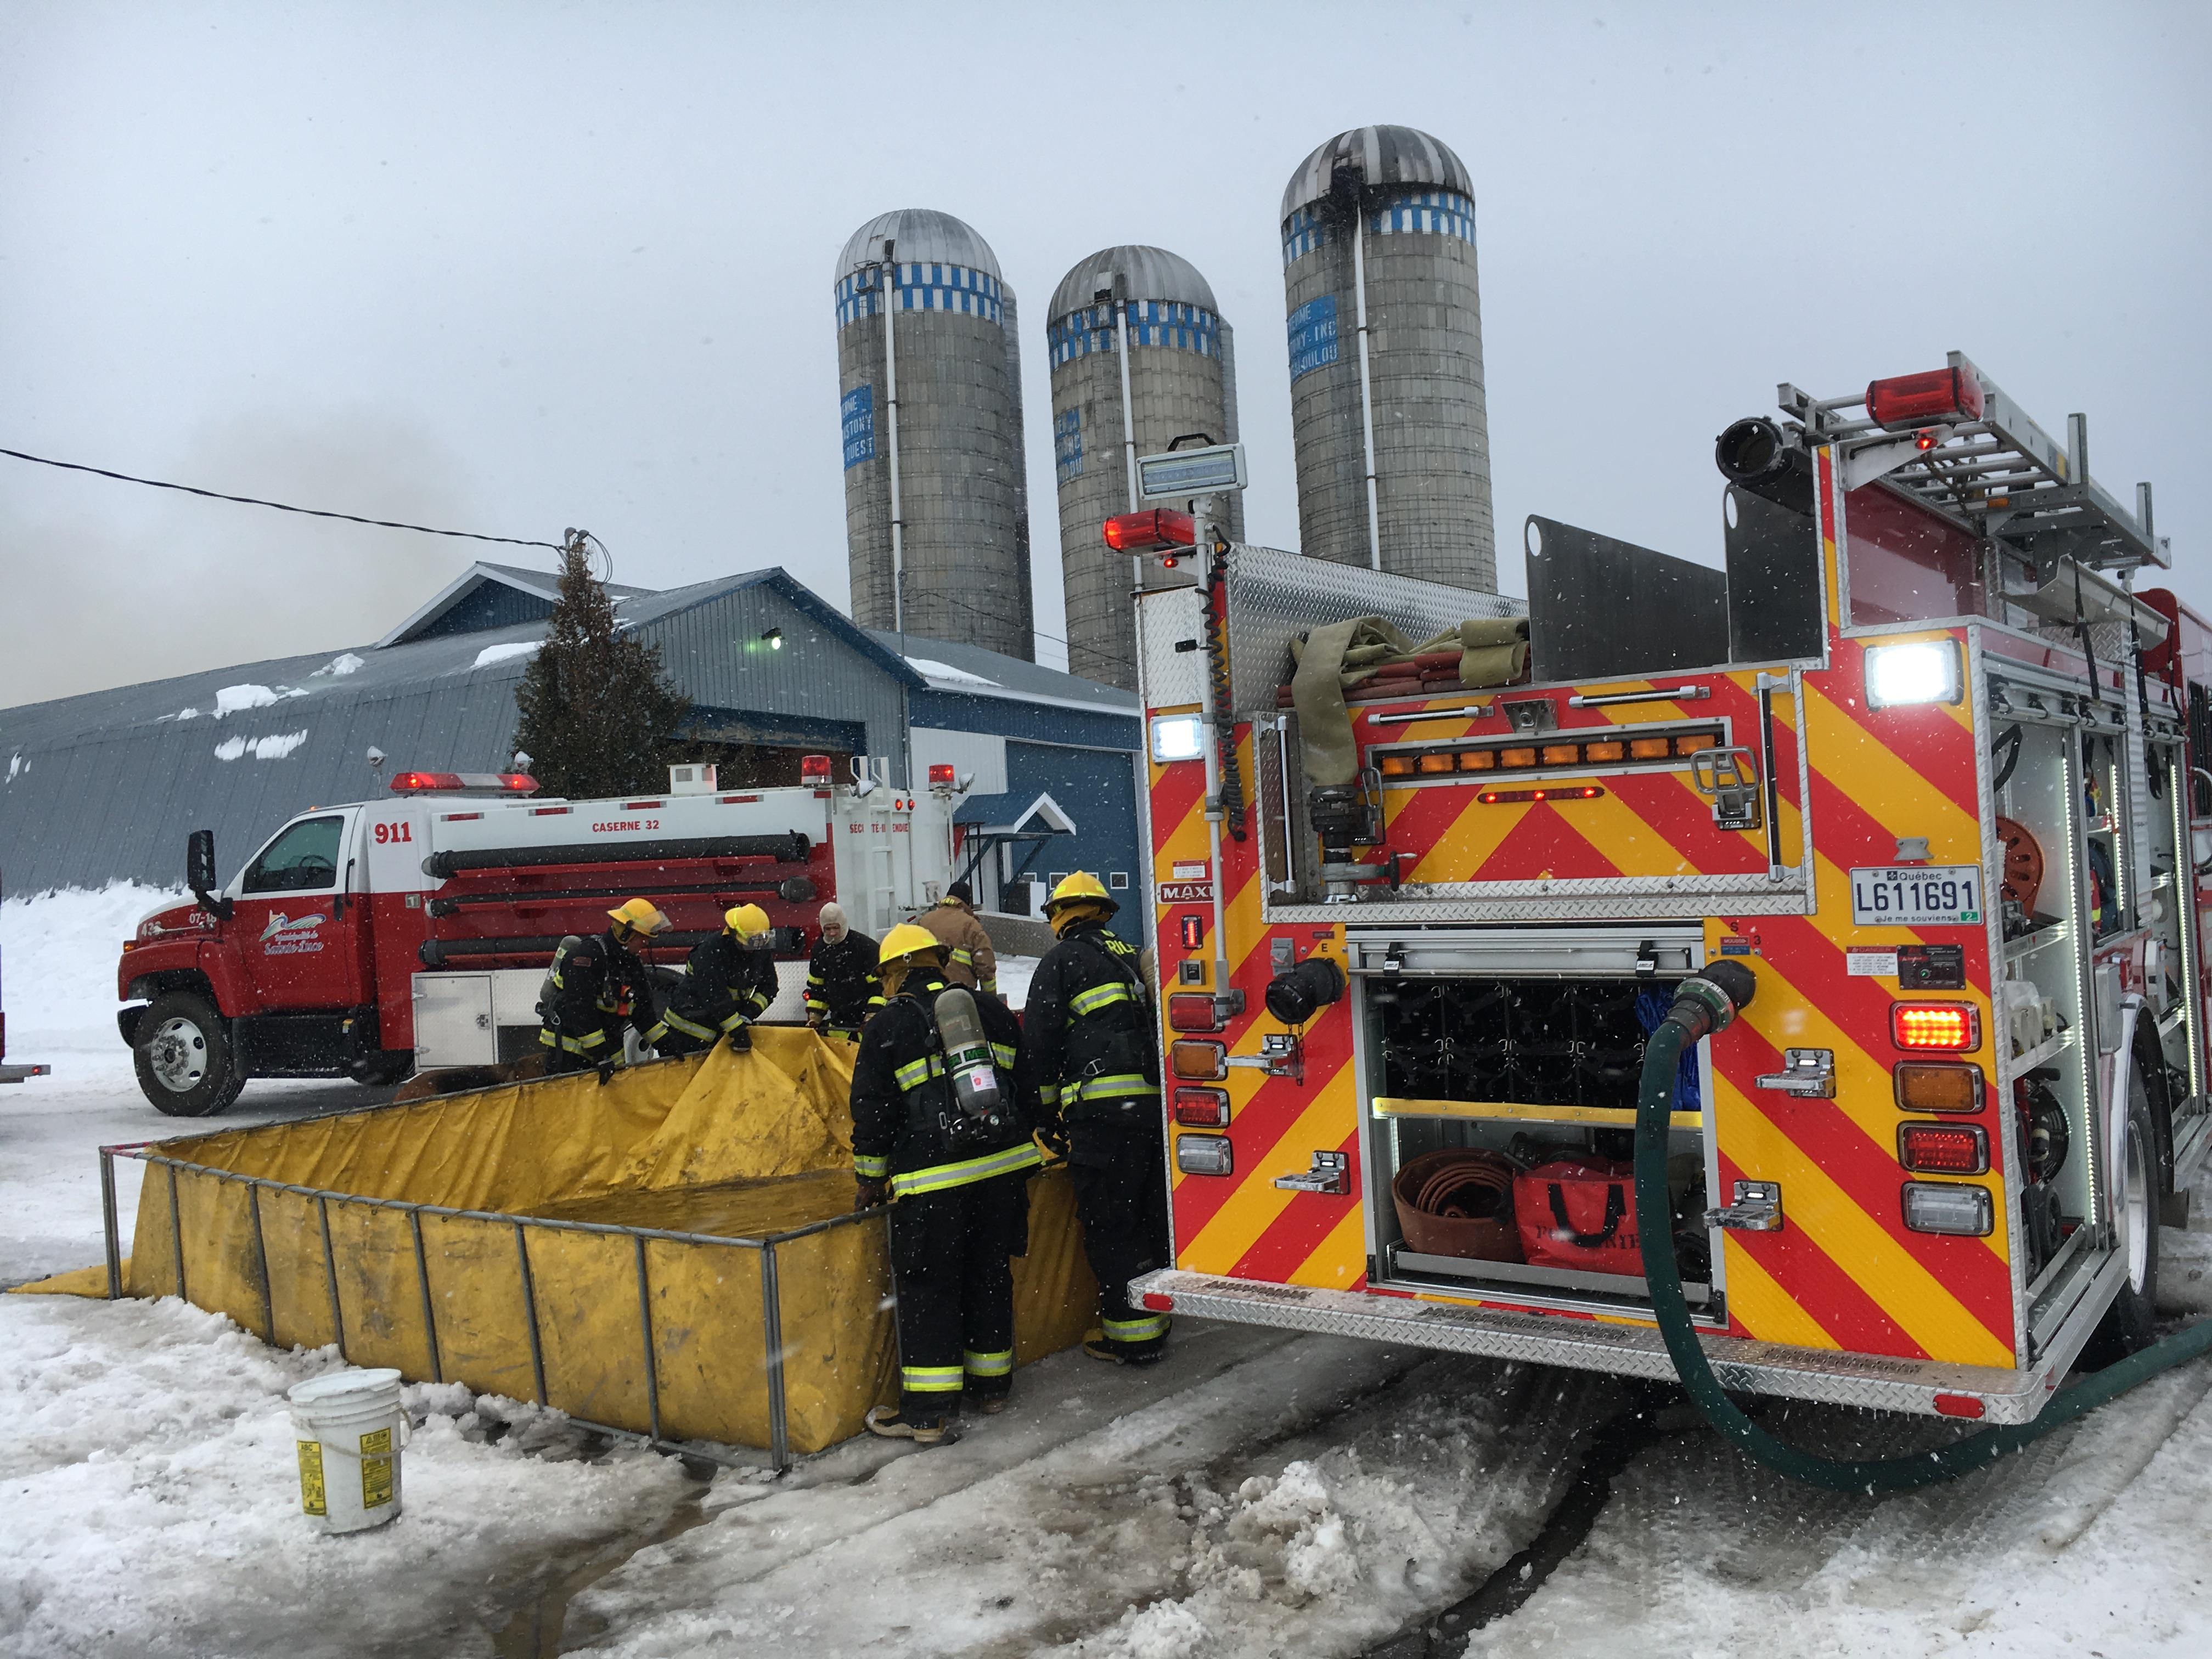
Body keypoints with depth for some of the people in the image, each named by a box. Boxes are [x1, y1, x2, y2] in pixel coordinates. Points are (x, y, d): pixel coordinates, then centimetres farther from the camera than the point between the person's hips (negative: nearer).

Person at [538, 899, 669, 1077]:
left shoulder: (632, 965, 10)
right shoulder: (586, 955, -17)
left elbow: (643, 1013, 15)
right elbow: (579, 1009, -23)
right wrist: (601, 1054, -24)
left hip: (605, 1049, 8)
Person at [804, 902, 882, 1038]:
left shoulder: (866, 946, -13)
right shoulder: (820, 949, 6)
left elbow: (879, 986, -13)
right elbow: (816, 987, 16)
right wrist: (814, 1019, 8)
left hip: (865, 1018, -6)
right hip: (839, 1020, 6)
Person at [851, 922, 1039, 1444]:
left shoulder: (887, 1026, 0)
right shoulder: (991, 1010, 13)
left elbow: (872, 1111, 1)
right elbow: (1026, 1085, 17)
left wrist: (869, 1180, 12)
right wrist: (1022, 1154, 27)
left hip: (933, 1181, -5)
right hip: (1004, 1166, 5)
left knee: (927, 1288, 2)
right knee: (990, 1275, 16)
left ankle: (927, 1412, 4)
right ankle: (992, 1385, 27)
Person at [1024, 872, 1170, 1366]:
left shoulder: (1062, 960, 3)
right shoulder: (1132, 958, 22)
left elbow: (1040, 1040, -2)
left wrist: (1046, 1109, 7)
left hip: (1104, 1110, -7)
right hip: (1157, 1102, 7)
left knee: (1110, 1225, 0)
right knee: (1150, 1217, 16)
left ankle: (1131, 1336, 4)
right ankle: (1154, 1323, 25)